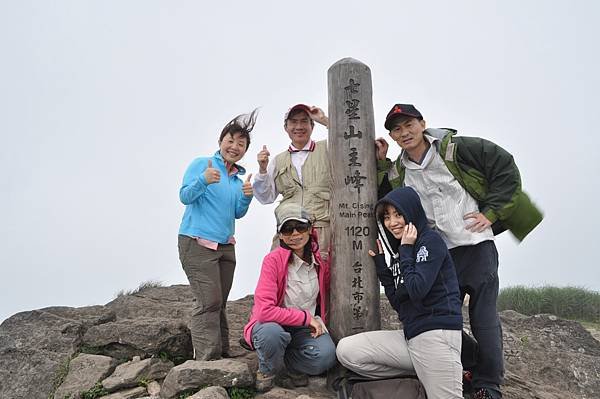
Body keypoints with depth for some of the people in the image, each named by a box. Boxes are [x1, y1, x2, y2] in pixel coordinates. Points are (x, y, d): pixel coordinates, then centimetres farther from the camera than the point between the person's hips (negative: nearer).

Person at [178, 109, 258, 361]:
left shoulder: (239, 176, 17)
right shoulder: (201, 163, -1)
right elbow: (185, 196, -9)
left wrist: (246, 197, -4)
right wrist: (203, 180, -27)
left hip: (226, 245, 6)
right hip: (197, 243, -6)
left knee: (220, 303, 8)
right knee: (208, 302, -12)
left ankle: (222, 355, 15)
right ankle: (207, 361, -7)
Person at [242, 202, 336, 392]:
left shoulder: (321, 261, -4)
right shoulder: (273, 260, -19)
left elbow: (325, 296, 15)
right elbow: (264, 310, -26)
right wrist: (306, 317, -21)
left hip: (306, 328, 3)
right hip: (273, 324, -3)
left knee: (326, 356, -25)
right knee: (272, 333, -37)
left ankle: (284, 366, 6)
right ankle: (266, 369, -1)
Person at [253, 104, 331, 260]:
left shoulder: (326, 148, 13)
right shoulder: (279, 160, 20)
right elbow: (266, 197, 18)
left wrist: (325, 120, -1)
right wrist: (262, 169, 3)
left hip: (322, 229, -2)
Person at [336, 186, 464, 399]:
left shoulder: (430, 241, -6)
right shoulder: (399, 249, 14)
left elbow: (417, 291, -19)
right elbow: (399, 304, 12)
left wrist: (405, 251, -9)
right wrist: (381, 264, 7)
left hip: (437, 333, -8)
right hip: (411, 334, 8)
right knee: (346, 350, -6)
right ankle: (422, 372, 1)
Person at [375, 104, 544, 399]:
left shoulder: (456, 148, -8)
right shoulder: (398, 172, 7)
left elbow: (505, 166, -6)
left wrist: (491, 212, -9)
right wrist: (380, 162, 5)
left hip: (476, 246, -4)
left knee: (484, 319, 1)